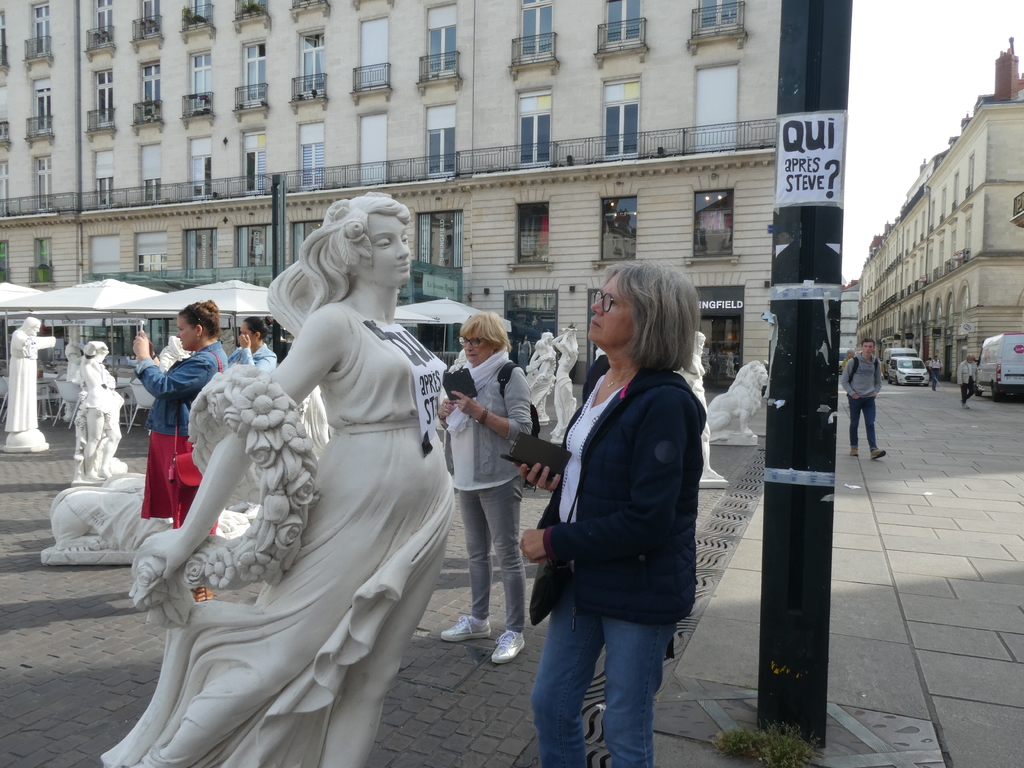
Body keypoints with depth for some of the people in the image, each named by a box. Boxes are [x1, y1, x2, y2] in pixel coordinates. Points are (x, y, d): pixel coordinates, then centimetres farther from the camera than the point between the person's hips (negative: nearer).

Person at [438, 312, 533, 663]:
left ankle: (514, 631, 9)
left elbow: (521, 428, -16)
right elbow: (455, 428, 22)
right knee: (476, 552, 16)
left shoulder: (510, 374, -8)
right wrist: (446, 414, 0)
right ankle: (478, 620, 30)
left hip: (499, 479, -7)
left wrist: (480, 412, -22)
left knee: (507, 553, -1)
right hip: (466, 477, 8)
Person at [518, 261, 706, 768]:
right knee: (551, 702, 20)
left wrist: (554, 542, -17)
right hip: (584, 576, 8)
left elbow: (646, 521, -25)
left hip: (641, 588, -8)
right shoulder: (599, 379, 3)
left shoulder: (664, 403, -23)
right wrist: (555, 477, -2)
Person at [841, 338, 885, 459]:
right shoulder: (853, 362, -6)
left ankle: (874, 449, -11)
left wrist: (875, 392, 2)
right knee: (854, 424, 7)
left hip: (869, 399, 2)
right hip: (855, 398, -2)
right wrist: (852, 393, -9)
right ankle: (853, 447, 18)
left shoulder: (876, 363, 5)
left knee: (870, 424, -5)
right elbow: (844, 380, -1)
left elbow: (878, 381, 18)